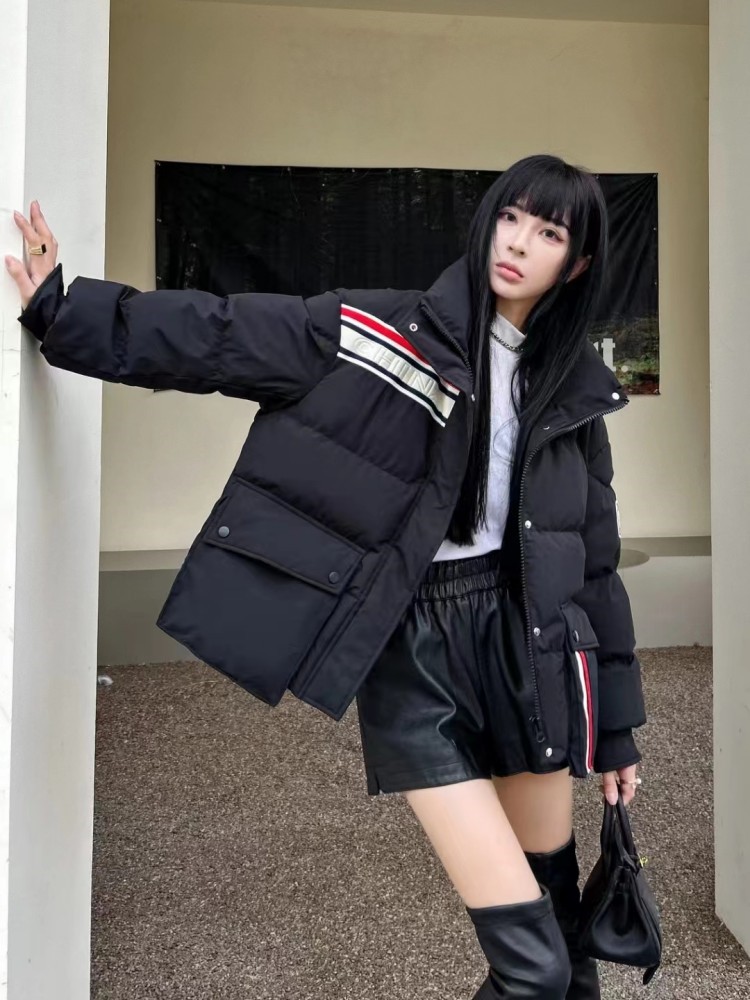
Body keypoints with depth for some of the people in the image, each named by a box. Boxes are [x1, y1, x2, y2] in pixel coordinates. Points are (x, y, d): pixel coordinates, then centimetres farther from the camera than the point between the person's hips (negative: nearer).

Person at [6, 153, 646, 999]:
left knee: (555, 901, 18)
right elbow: (222, 338, -8)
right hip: (410, 651, -3)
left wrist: (616, 724, 12)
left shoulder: (573, 390, 6)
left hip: (524, 635, 4)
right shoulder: (382, 330, -5)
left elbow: (594, 562, 10)